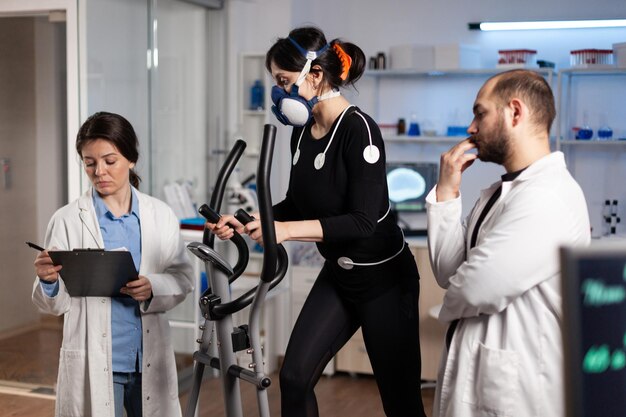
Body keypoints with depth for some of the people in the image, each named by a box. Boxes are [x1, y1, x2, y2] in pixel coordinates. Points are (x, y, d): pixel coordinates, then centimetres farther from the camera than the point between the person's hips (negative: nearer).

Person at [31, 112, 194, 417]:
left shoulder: (160, 215, 0)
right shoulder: (68, 220, -5)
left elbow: (183, 279, 1)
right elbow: (57, 304, -4)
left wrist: (153, 288, -18)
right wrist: (48, 281, -25)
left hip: (151, 359, 2)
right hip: (92, 364, -2)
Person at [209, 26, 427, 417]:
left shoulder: (358, 129, -22)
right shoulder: (303, 132, 1)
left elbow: (362, 221, -27)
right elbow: (298, 205, 12)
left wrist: (288, 230, -32)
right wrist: (246, 222, -3)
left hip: (384, 278, -7)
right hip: (337, 275, 7)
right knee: (295, 375, 2)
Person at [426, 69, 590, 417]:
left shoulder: (548, 199, -22)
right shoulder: (501, 192, 10)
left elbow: (472, 290, -24)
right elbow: (448, 272, 6)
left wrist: (452, 303, -2)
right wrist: (446, 191, -2)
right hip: (477, 375, 9)